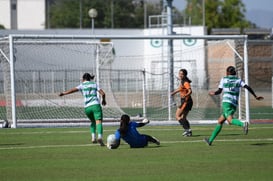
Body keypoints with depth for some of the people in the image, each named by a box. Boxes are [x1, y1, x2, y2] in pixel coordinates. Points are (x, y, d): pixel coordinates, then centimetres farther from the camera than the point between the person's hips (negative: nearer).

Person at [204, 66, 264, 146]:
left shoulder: (224, 79, 9)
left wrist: (213, 93, 28)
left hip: (226, 101, -5)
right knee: (220, 121, 15)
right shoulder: (238, 80, 16)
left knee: (230, 120, -22)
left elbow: (219, 91, 6)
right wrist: (255, 96, 7)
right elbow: (247, 87, 4)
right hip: (234, 104, 5)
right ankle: (210, 140, 19)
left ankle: (243, 124, -53)